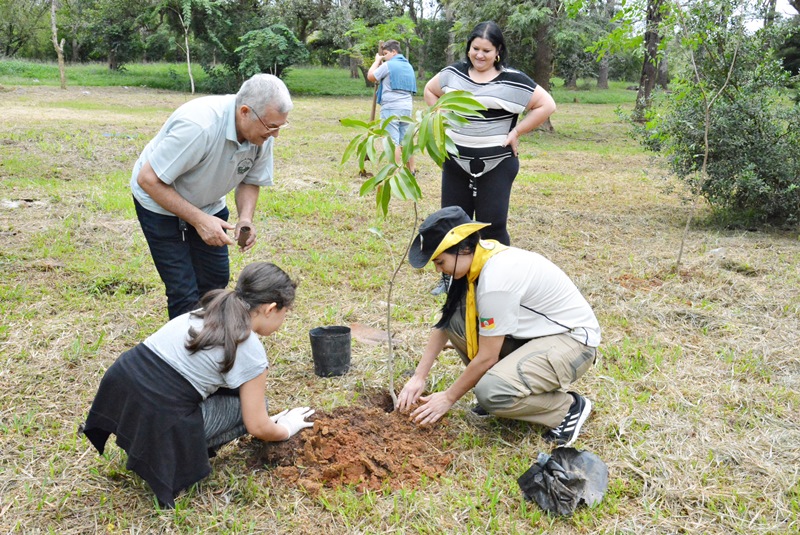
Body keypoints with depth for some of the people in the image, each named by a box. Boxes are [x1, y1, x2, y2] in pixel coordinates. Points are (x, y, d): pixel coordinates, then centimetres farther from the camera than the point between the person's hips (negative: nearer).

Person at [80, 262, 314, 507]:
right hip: (155, 421, -7)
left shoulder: (206, 312, 14)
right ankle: (178, 459, 1)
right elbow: (257, 427, -1)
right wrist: (287, 429, 22)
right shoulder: (250, 351, -8)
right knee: (251, 403, 9)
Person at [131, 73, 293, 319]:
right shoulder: (198, 126, -38)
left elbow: (250, 181, 0)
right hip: (160, 203, -6)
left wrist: (246, 219, -20)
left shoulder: (262, 133, -17)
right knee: (184, 293, -9)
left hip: (208, 204, 6)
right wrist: (198, 220, -33)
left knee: (216, 279, 9)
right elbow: (148, 179, -30)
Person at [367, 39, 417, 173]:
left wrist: (377, 60, 12)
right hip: (406, 107, 8)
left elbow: (370, 76, 0)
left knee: (393, 141, -8)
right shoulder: (408, 66, 17)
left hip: (391, 107, -8)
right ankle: (412, 170, 15)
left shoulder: (388, 65, -8)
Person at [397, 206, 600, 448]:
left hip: (572, 340, -9)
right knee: (455, 319, -8)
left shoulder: (496, 279, -30)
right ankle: (507, 376, 7)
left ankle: (569, 407, -4)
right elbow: (444, 323, 4)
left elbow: (487, 357, -21)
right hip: (533, 332, 9)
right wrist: (418, 377, 1)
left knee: (492, 393, -29)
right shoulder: (481, 257, -4)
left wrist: (448, 398, -9)